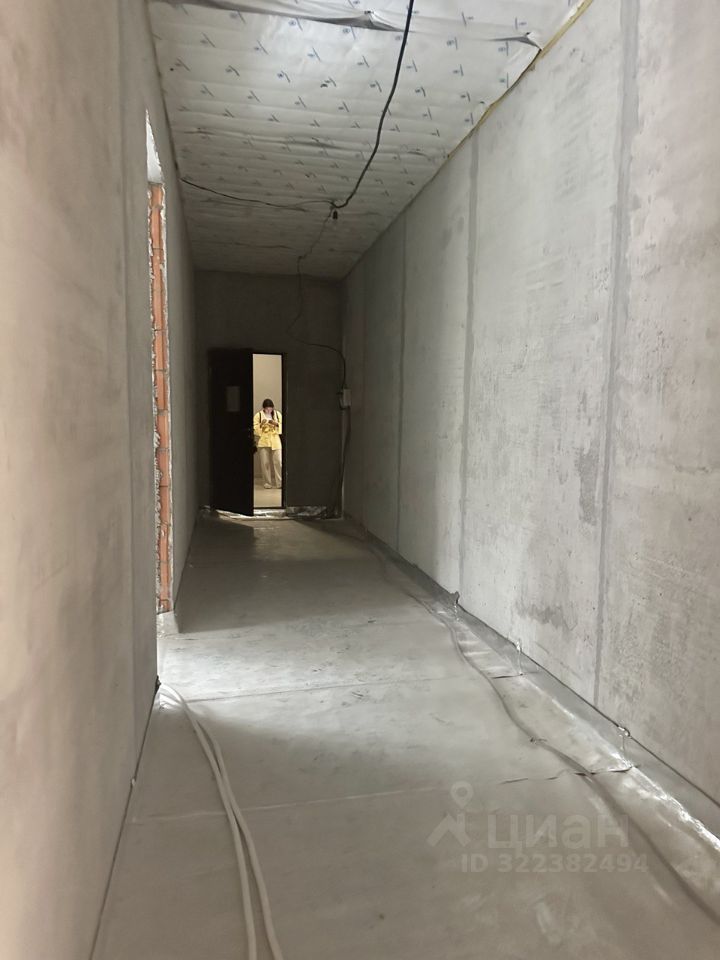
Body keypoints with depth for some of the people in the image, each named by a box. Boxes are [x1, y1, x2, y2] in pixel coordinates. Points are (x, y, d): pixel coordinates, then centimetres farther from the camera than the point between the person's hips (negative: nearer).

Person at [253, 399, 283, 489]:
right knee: (265, 463, 1)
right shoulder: (258, 415, 1)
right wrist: (261, 424, -18)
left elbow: (282, 426, 7)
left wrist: (276, 424, -11)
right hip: (263, 442, -1)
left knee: (278, 462, -5)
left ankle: (280, 482, 0)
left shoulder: (278, 414, 7)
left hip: (275, 441, 1)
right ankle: (267, 482, 10)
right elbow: (254, 429, -2)